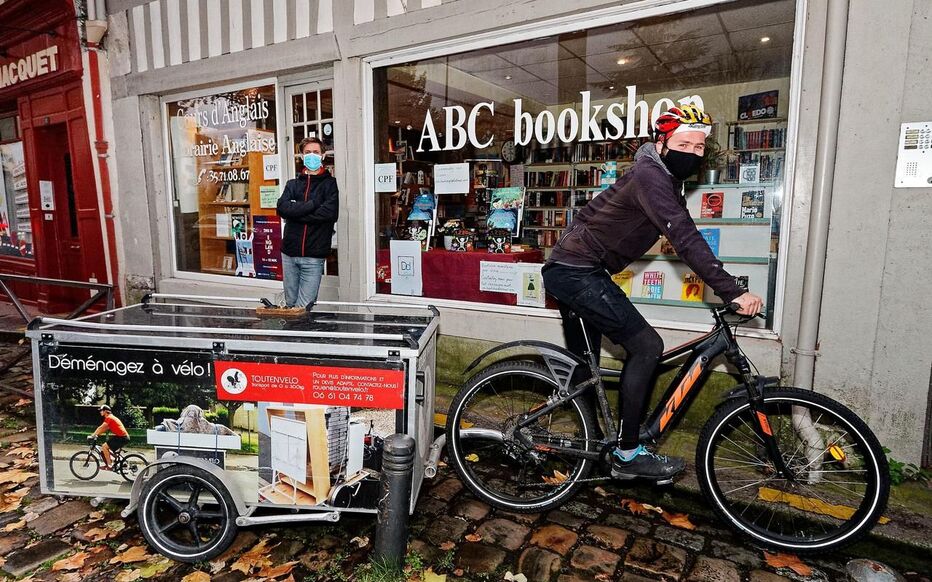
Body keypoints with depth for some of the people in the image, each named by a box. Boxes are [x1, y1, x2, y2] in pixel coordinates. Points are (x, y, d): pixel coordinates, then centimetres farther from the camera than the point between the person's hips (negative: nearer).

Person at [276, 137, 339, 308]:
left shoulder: (330, 184, 2)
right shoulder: (293, 184, 15)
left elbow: (329, 212, -15)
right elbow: (282, 208, -4)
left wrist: (296, 211, -7)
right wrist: (312, 204, -11)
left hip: (314, 256, -4)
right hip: (290, 252, 4)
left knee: (303, 307, -6)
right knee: (290, 305, 12)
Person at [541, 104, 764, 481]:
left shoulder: (667, 182, 16)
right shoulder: (650, 175, -17)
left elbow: (682, 236, 18)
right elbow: (684, 238, -28)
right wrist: (731, 292, -31)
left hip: (568, 272, 11)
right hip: (577, 272, -11)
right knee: (646, 346, -11)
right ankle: (627, 455, -1)